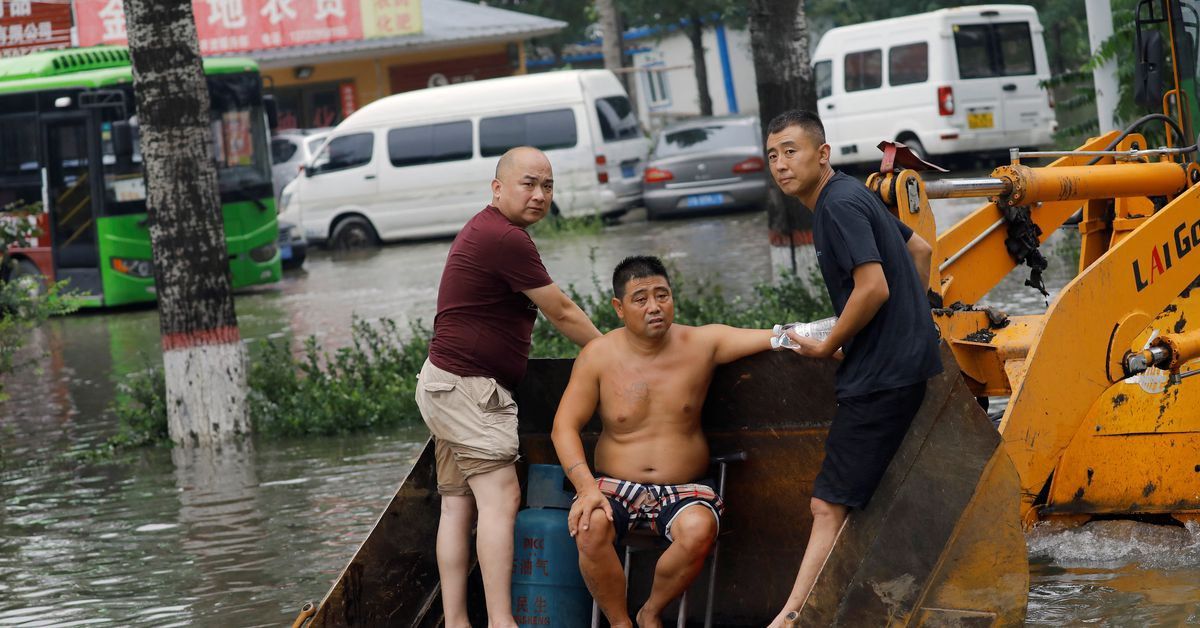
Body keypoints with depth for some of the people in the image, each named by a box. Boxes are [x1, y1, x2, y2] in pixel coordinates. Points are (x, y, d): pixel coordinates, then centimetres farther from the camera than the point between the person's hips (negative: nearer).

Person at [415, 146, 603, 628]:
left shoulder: (484, 230, 17)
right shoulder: (507, 239, -16)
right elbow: (562, 313, -9)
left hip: (447, 384, 11)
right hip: (467, 385, -11)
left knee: (457, 503, 6)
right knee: (500, 497, -16)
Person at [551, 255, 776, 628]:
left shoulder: (702, 344, 0)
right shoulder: (598, 357, -2)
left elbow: (768, 338, -5)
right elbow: (564, 427, -4)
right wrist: (586, 486, -19)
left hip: (682, 491, 0)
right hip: (616, 486, 0)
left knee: (699, 528, -34)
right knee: (591, 526, -34)